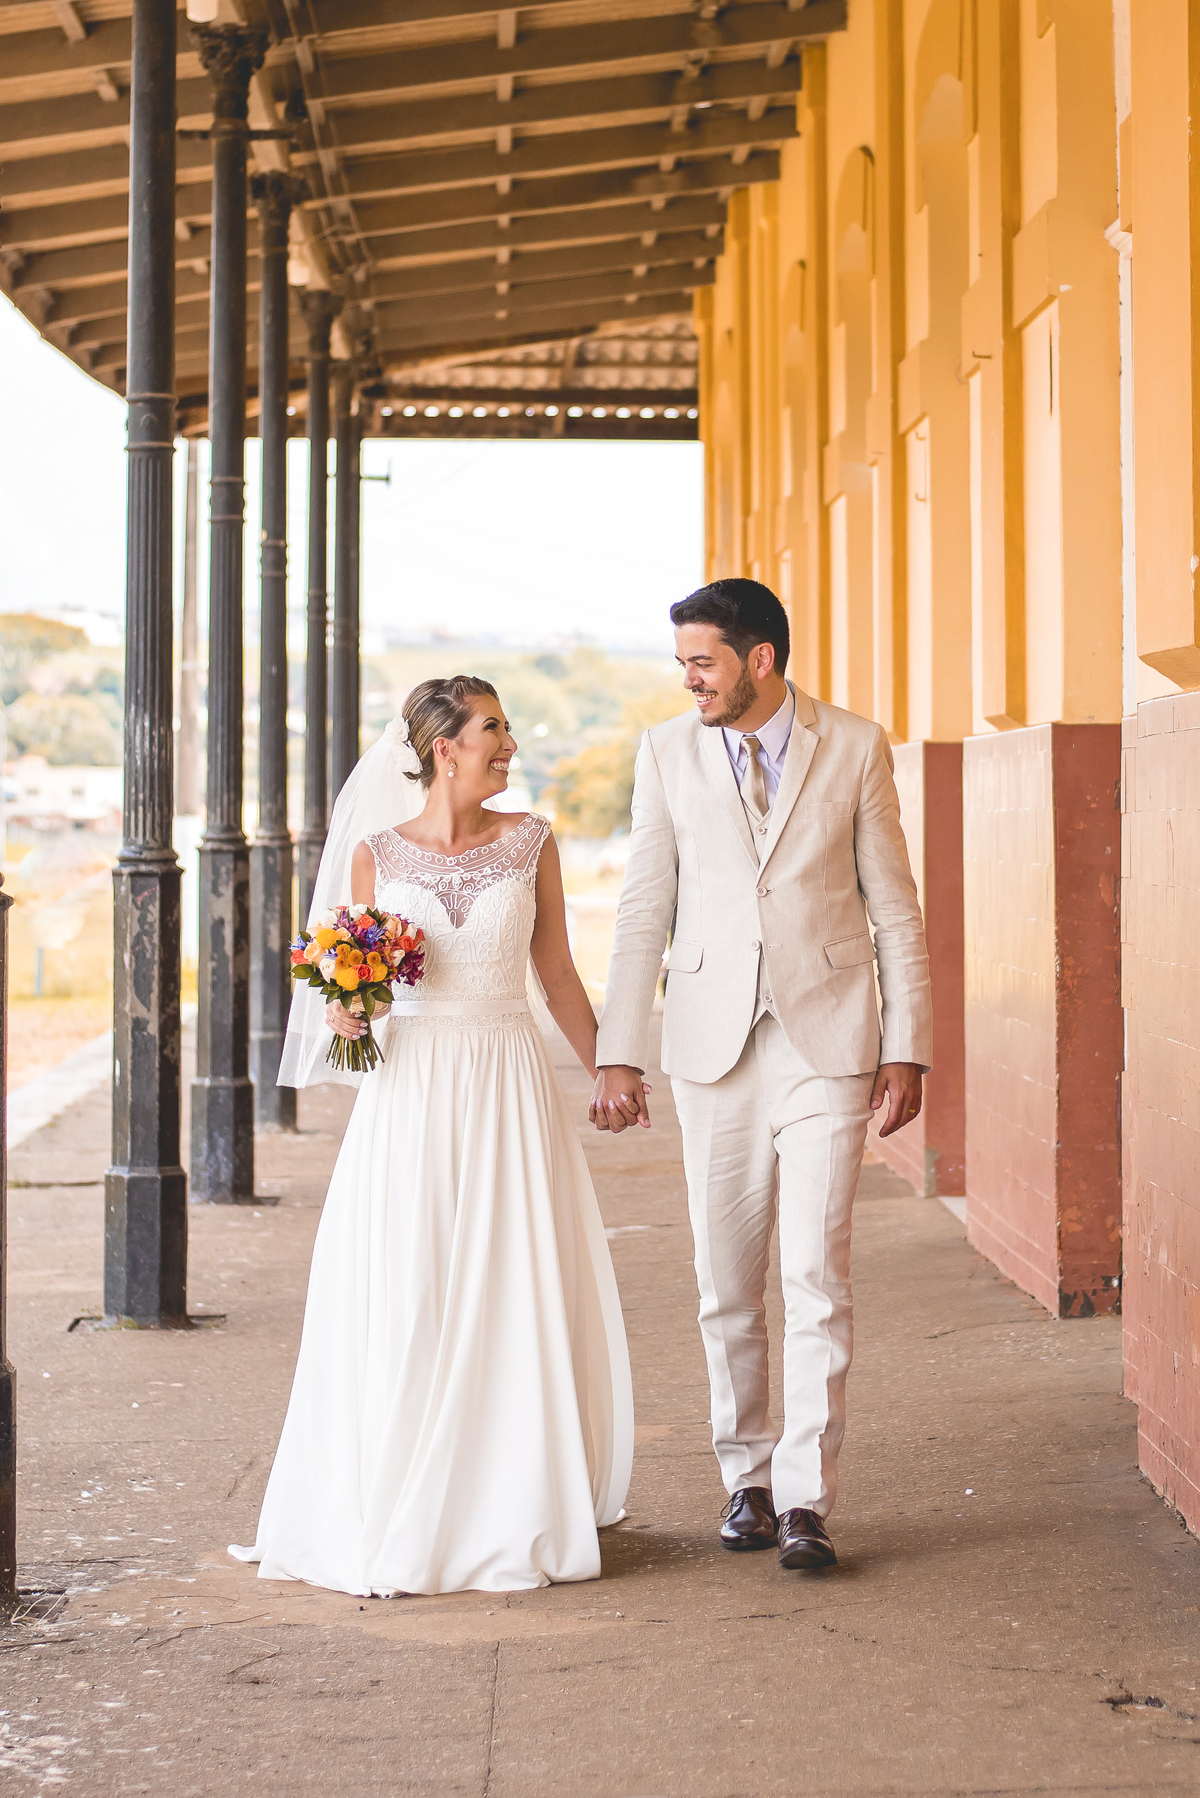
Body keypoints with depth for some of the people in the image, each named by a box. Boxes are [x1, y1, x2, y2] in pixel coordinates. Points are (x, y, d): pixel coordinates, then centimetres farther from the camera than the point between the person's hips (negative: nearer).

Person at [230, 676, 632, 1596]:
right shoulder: (377, 853, 3)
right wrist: (346, 1014, -11)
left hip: (511, 1088, 1)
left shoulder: (530, 842, 5)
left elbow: (558, 974, 12)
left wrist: (608, 1072, 15)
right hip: (412, 1089, -1)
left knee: (517, 1303, 1)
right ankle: (398, 1526, 7)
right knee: (403, 1309, -1)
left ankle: (512, 1512, 13)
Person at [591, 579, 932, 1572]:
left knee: (817, 1273, -8)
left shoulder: (854, 747, 0)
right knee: (727, 1283, 7)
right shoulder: (669, 752, 5)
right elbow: (644, 913, 7)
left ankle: (806, 1496, -3)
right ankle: (747, 1478, 20)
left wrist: (906, 1048, -1)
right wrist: (619, 1056, 3)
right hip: (714, 1045, 2)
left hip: (828, 1043, -2)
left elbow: (895, 907, 3)